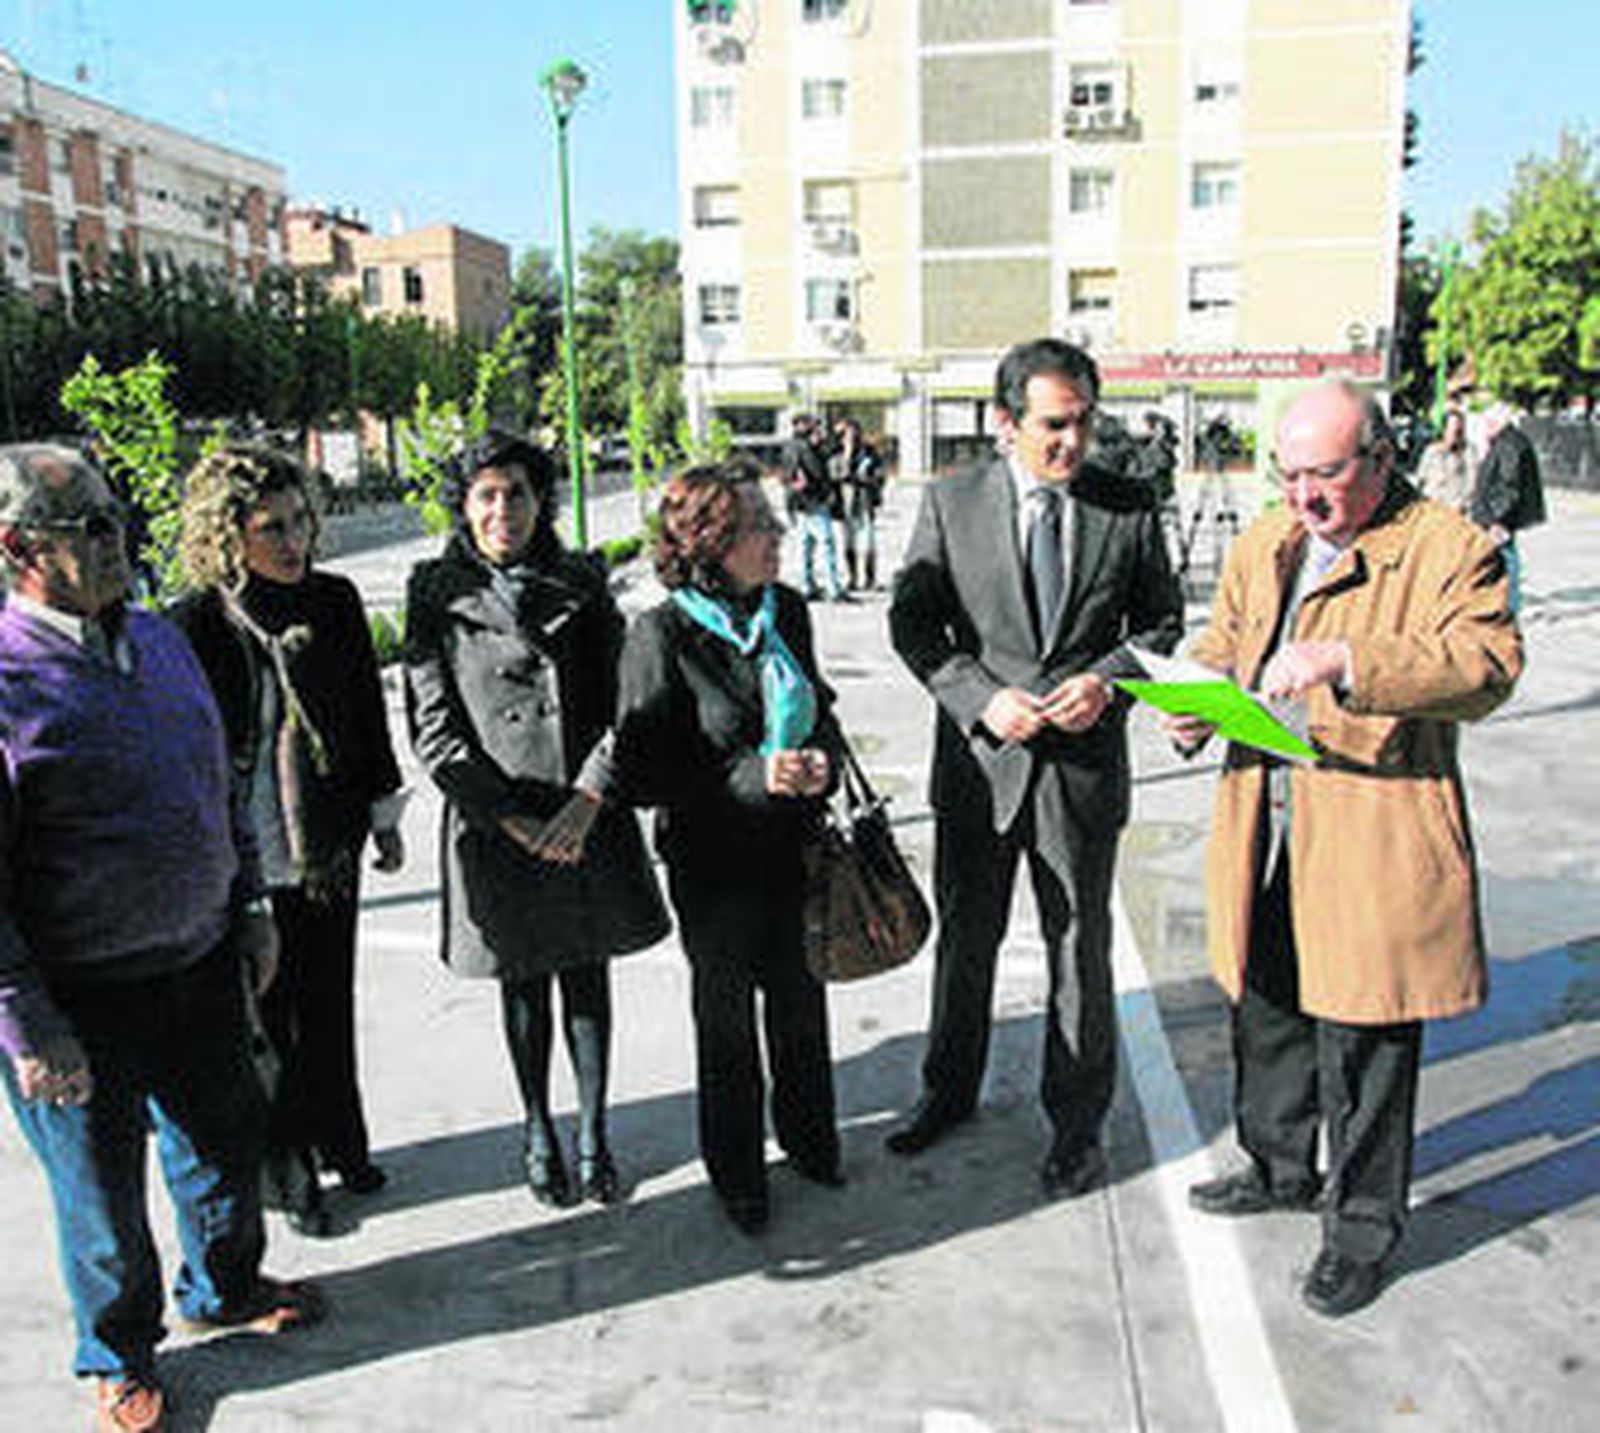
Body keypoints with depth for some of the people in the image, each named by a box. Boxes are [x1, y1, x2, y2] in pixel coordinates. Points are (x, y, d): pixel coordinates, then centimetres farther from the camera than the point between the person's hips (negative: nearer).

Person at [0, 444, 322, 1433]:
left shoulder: (159, 641, 4)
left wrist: (248, 905, 14)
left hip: (200, 964, 6)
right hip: (80, 998, -6)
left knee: (229, 1138, 22)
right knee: (103, 1191, 14)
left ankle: (227, 1288, 48)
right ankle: (119, 1352, 39)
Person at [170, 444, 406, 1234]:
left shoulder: (334, 601, -2)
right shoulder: (191, 626, -14)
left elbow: (368, 714, 7)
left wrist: (384, 816, 11)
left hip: (329, 842, 4)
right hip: (244, 857, -4)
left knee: (329, 1002, 18)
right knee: (266, 1014, 10)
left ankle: (337, 1141, 38)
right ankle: (285, 1168, 30)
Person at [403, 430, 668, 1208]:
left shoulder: (583, 584, 2)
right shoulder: (437, 594, -2)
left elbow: (623, 705, -1)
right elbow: (433, 729, -5)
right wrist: (511, 819, -11)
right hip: (494, 824, -1)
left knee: (587, 975, 11)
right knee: (524, 984, 13)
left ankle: (593, 1134, 26)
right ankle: (538, 1129, 32)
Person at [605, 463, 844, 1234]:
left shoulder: (786, 609, -1)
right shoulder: (662, 636, -19)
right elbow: (641, 773, -17)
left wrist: (822, 759, -9)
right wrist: (753, 776, -26)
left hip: (794, 850, 5)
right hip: (714, 862, -5)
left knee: (800, 1000, 20)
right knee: (727, 1020, 14)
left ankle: (808, 1137, 45)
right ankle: (735, 1170, 36)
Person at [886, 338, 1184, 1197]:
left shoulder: (1130, 510, -2)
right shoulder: (950, 504, -3)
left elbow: (1162, 623, 6)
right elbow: (912, 622, -2)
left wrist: (1106, 679, -13)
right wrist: (982, 698, -16)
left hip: (1084, 764, 0)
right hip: (979, 761, 1)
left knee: (1079, 950, 11)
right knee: (965, 940, 17)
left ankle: (1077, 1121, 30)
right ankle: (950, 1089, 39)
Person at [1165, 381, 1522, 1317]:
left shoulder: (1451, 548, -8)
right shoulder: (1266, 543, 12)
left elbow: (1488, 668, -21)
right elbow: (1222, 645, 20)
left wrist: (1347, 662, -33)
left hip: (1374, 843, -6)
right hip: (1265, 837, 7)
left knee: (1363, 1047, 5)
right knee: (1266, 1014, 21)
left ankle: (1363, 1225, 25)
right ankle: (1281, 1170, 43)